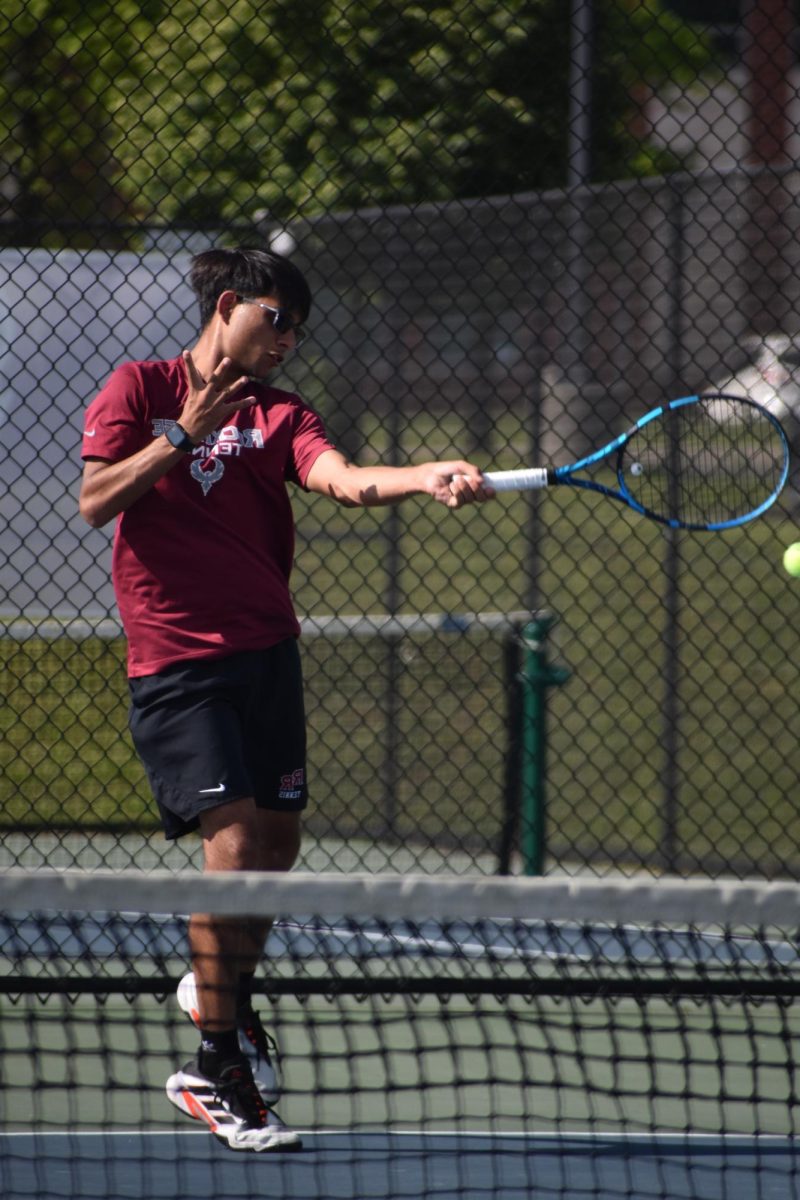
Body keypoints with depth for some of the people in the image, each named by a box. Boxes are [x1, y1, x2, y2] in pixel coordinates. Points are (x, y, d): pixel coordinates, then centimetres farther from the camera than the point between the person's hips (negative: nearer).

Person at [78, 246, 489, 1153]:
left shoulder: (279, 416, 9)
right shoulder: (139, 389, 3)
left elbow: (344, 479, -11)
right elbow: (95, 501, -7)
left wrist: (426, 479, -30)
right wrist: (184, 435, -14)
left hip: (266, 652, 5)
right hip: (176, 660, -5)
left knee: (277, 842, 11)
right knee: (231, 841, -15)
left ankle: (222, 994, 40)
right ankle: (213, 1073, -8)